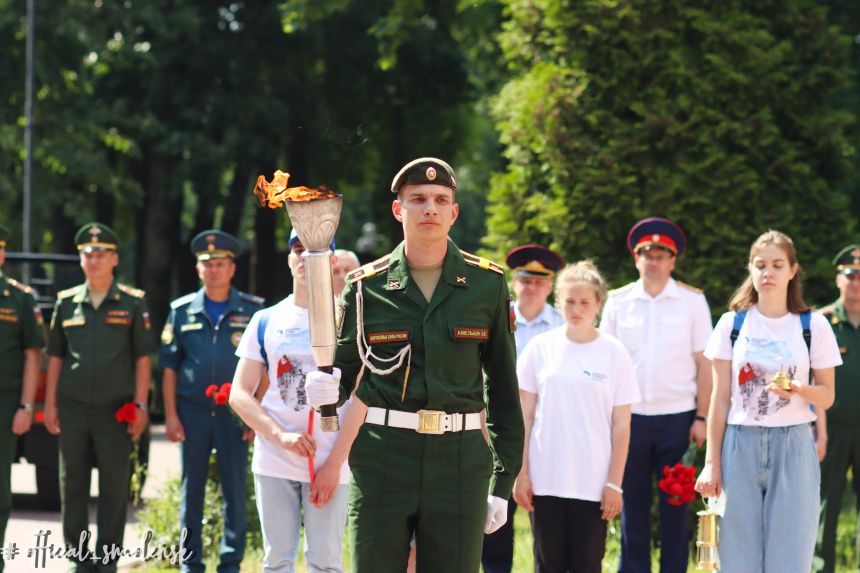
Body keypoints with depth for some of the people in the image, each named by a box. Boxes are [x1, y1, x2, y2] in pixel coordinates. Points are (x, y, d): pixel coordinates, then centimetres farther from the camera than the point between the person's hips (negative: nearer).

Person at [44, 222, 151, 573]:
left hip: (115, 411, -2)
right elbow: (55, 356, 12)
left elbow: (142, 358, 3)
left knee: (114, 487, 1)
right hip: (72, 409, 2)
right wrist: (49, 404, 6)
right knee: (72, 484, 5)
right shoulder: (67, 302, 9)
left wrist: (140, 405, -4)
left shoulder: (132, 303, 3)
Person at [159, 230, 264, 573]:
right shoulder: (182, 311, 7)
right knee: (192, 489, 6)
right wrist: (170, 414, 1)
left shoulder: (252, 311, 3)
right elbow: (169, 367, 8)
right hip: (192, 412, 1)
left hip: (234, 413, -1)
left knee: (235, 491, 0)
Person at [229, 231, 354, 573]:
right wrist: (281, 435, -10)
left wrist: (334, 463, -10)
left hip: (329, 464, -2)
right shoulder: (267, 321, 9)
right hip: (274, 461, 2)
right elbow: (239, 394, 6)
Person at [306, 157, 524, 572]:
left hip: (460, 461, 0)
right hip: (382, 461, 0)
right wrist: (328, 389, -11)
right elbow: (346, 369, 14)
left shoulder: (487, 284, 6)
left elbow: (502, 385, 9)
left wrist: (503, 481, 6)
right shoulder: (366, 286, 4)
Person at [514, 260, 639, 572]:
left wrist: (615, 482, -4)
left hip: (592, 483, -1)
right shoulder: (541, 347, 3)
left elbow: (621, 424, 0)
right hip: (546, 477, 1)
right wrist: (521, 473, 1)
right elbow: (525, 415, 6)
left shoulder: (614, 352, 0)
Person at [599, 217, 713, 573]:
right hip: (630, 416, 1)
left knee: (675, 503, 2)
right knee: (632, 502, 4)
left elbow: (704, 363, 3)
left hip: (677, 416, -1)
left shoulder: (692, 301, 3)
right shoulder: (618, 302, 8)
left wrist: (701, 417, -3)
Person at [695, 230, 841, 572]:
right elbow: (720, 398, 7)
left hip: (793, 447, -1)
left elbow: (827, 396, 7)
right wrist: (711, 463, 2)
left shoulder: (813, 326, 4)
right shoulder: (732, 324, 5)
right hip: (740, 445, 1)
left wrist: (799, 390, -16)